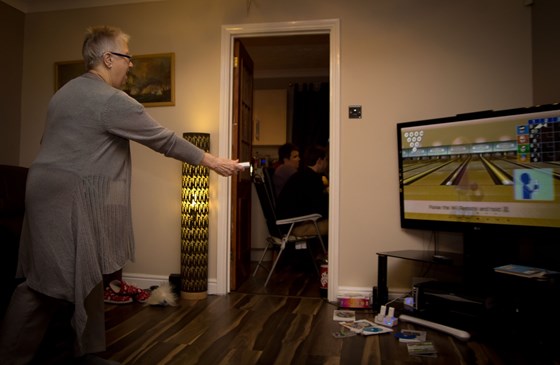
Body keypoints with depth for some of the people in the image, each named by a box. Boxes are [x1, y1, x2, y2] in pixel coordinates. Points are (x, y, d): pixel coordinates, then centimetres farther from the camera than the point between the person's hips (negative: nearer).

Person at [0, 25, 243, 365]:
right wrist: (212, 161, -5)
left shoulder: (66, 91, 17)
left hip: (48, 190, 10)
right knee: (82, 278, 0)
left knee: (43, 279, 15)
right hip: (73, 198, -10)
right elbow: (163, 139, -13)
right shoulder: (113, 100, -14)